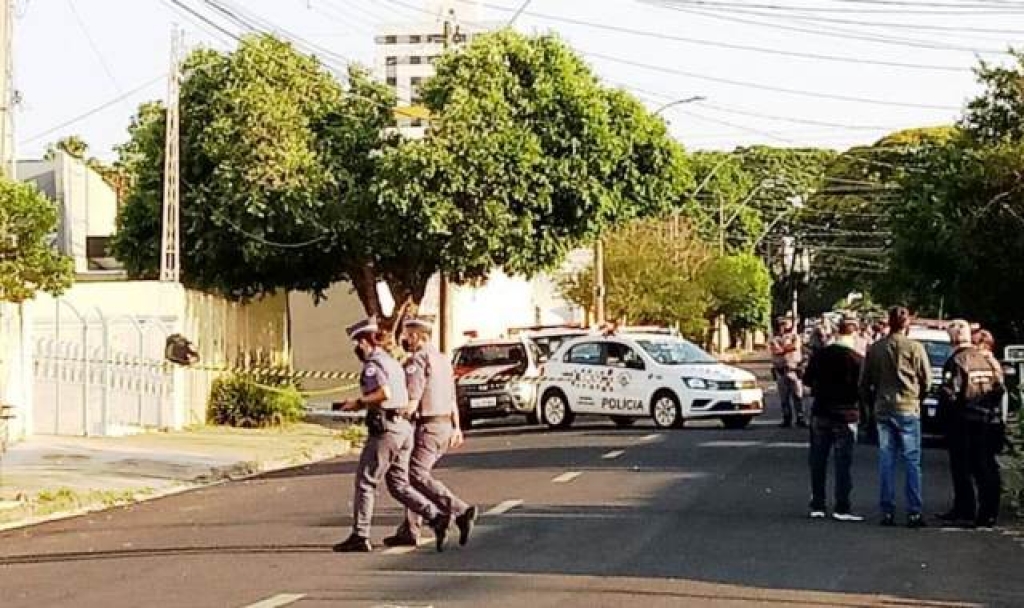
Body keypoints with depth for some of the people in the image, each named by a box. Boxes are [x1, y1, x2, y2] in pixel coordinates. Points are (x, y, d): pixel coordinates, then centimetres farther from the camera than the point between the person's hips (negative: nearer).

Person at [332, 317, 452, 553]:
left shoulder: (372, 364, -9)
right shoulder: (392, 361, 21)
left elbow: (384, 392, -25)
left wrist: (358, 403, -14)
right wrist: (362, 404, 26)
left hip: (385, 430, -9)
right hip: (403, 427, 9)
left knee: (365, 482, 0)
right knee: (399, 485, 10)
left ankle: (359, 537, 2)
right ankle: (437, 518, -3)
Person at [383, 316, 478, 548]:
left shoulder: (416, 361, -12)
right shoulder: (442, 360, 17)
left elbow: (412, 401, -18)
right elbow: (452, 399, 20)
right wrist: (456, 428, 23)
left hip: (428, 428, -10)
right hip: (446, 426, 10)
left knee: (417, 476, -14)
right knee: (417, 475, 13)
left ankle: (461, 511, -25)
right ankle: (409, 531, 11)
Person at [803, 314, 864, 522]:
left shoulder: (820, 355, -1)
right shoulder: (857, 359, -13)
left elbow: (807, 379, 8)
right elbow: (863, 388, -12)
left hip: (820, 414, 4)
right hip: (845, 417, -4)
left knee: (818, 462, 11)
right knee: (843, 463, 1)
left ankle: (817, 506, 13)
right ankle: (841, 508, -1)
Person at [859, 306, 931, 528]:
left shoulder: (874, 349, 3)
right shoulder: (915, 348, -8)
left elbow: (864, 383, 8)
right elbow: (926, 380, -2)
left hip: (882, 410, 3)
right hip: (908, 410, -3)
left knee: (886, 461, 7)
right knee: (912, 462, 1)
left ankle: (887, 512, 6)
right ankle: (914, 513, -2)